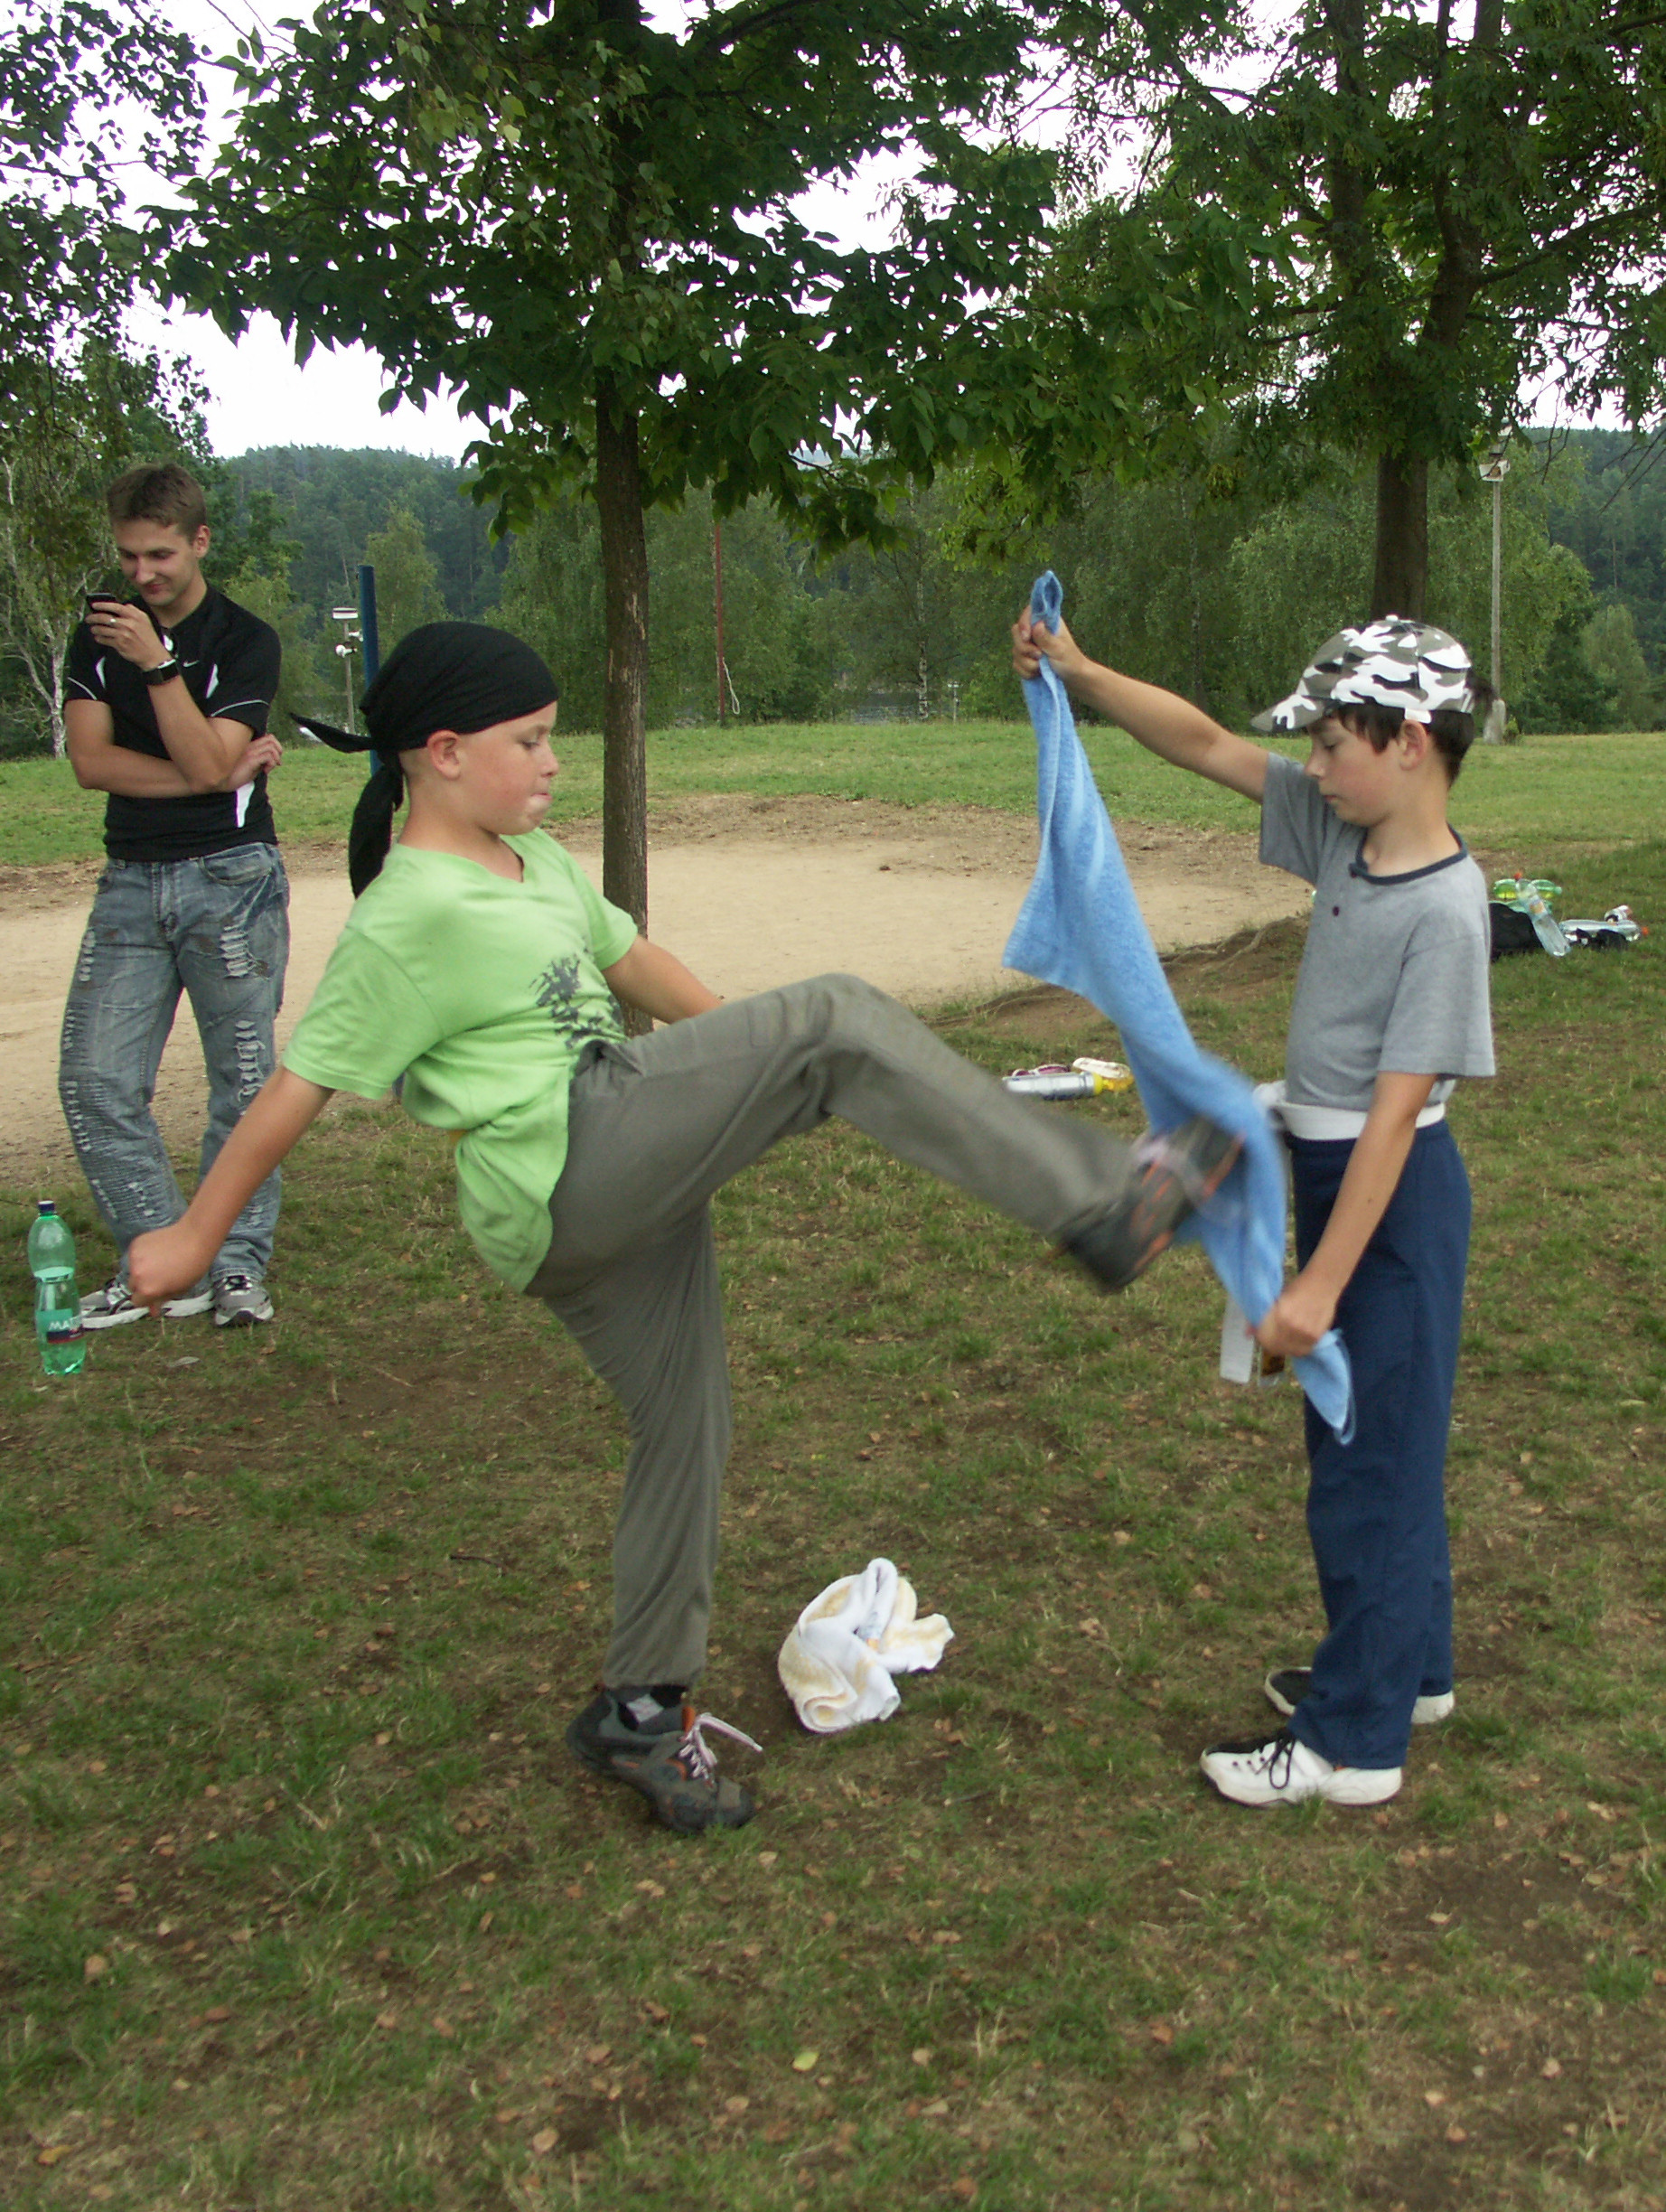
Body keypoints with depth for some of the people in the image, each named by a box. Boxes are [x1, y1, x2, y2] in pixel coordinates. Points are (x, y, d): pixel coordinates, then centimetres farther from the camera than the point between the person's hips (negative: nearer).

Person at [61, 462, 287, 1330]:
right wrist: (208, 775, -9)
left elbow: (209, 762, -13)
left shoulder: (244, 640, -1)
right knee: (94, 1082, -3)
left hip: (230, 875, -4)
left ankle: (238, 1264, 10)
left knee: (242, 1080, -1)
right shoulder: (100, 631, 11)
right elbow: (90, 760, -1)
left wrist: (156, 663, -21)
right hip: (130, 879, 4)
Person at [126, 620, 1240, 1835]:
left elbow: (634, 959, 27)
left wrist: (761, 1070, 30)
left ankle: (643, 1710, 30)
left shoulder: (537, 862, 16)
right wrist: (190, 1237, -1)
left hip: (637, 1176, 9)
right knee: (838, 1018, -19)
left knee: (687, 1432, 14)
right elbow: (299, 1084, -8)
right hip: (563, 1179, -9)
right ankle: (1102, 1204, -20)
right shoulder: (409, 919, -11)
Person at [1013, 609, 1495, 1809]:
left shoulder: (1444, 909, -24)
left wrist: (1321, 1280, -23)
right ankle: (1408, 1668, 40)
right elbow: (1206, 743, 7)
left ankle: (1353, 1741, 18)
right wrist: (1081, 674, -3)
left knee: (1374, 1454, 3)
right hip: (1327, 1166, 9)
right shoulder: (1343, 832, -1)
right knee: (1370, 1436, 21)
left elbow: (1395, 1111, -24)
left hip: (1392, 1194, -9)